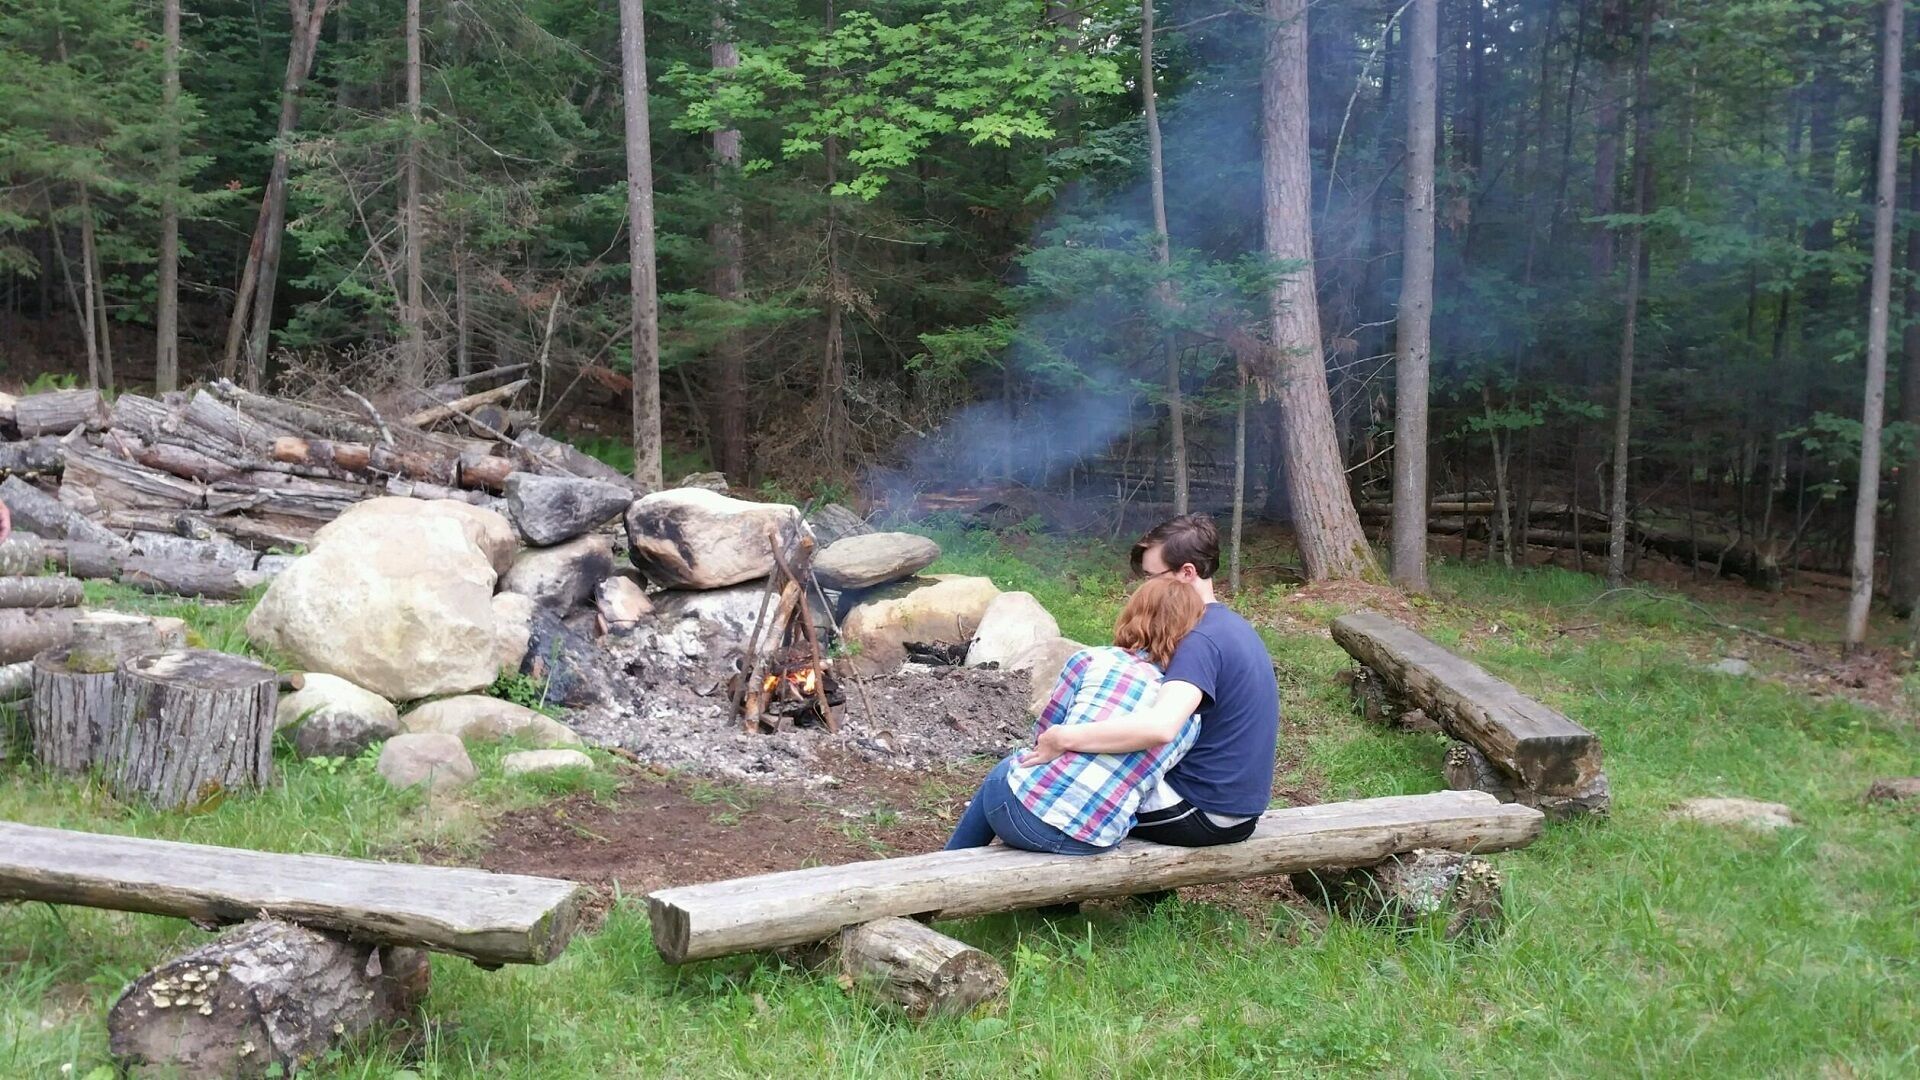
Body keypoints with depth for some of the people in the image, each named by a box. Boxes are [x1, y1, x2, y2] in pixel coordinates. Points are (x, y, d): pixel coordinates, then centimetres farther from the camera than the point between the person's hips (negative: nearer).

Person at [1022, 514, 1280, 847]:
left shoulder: (1202, 640, -23)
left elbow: (1161, 726, -40)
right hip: (1240, 807, 9)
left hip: (1205, 815, -9)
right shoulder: (1233, 625, 9)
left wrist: (1066, 738, -34)